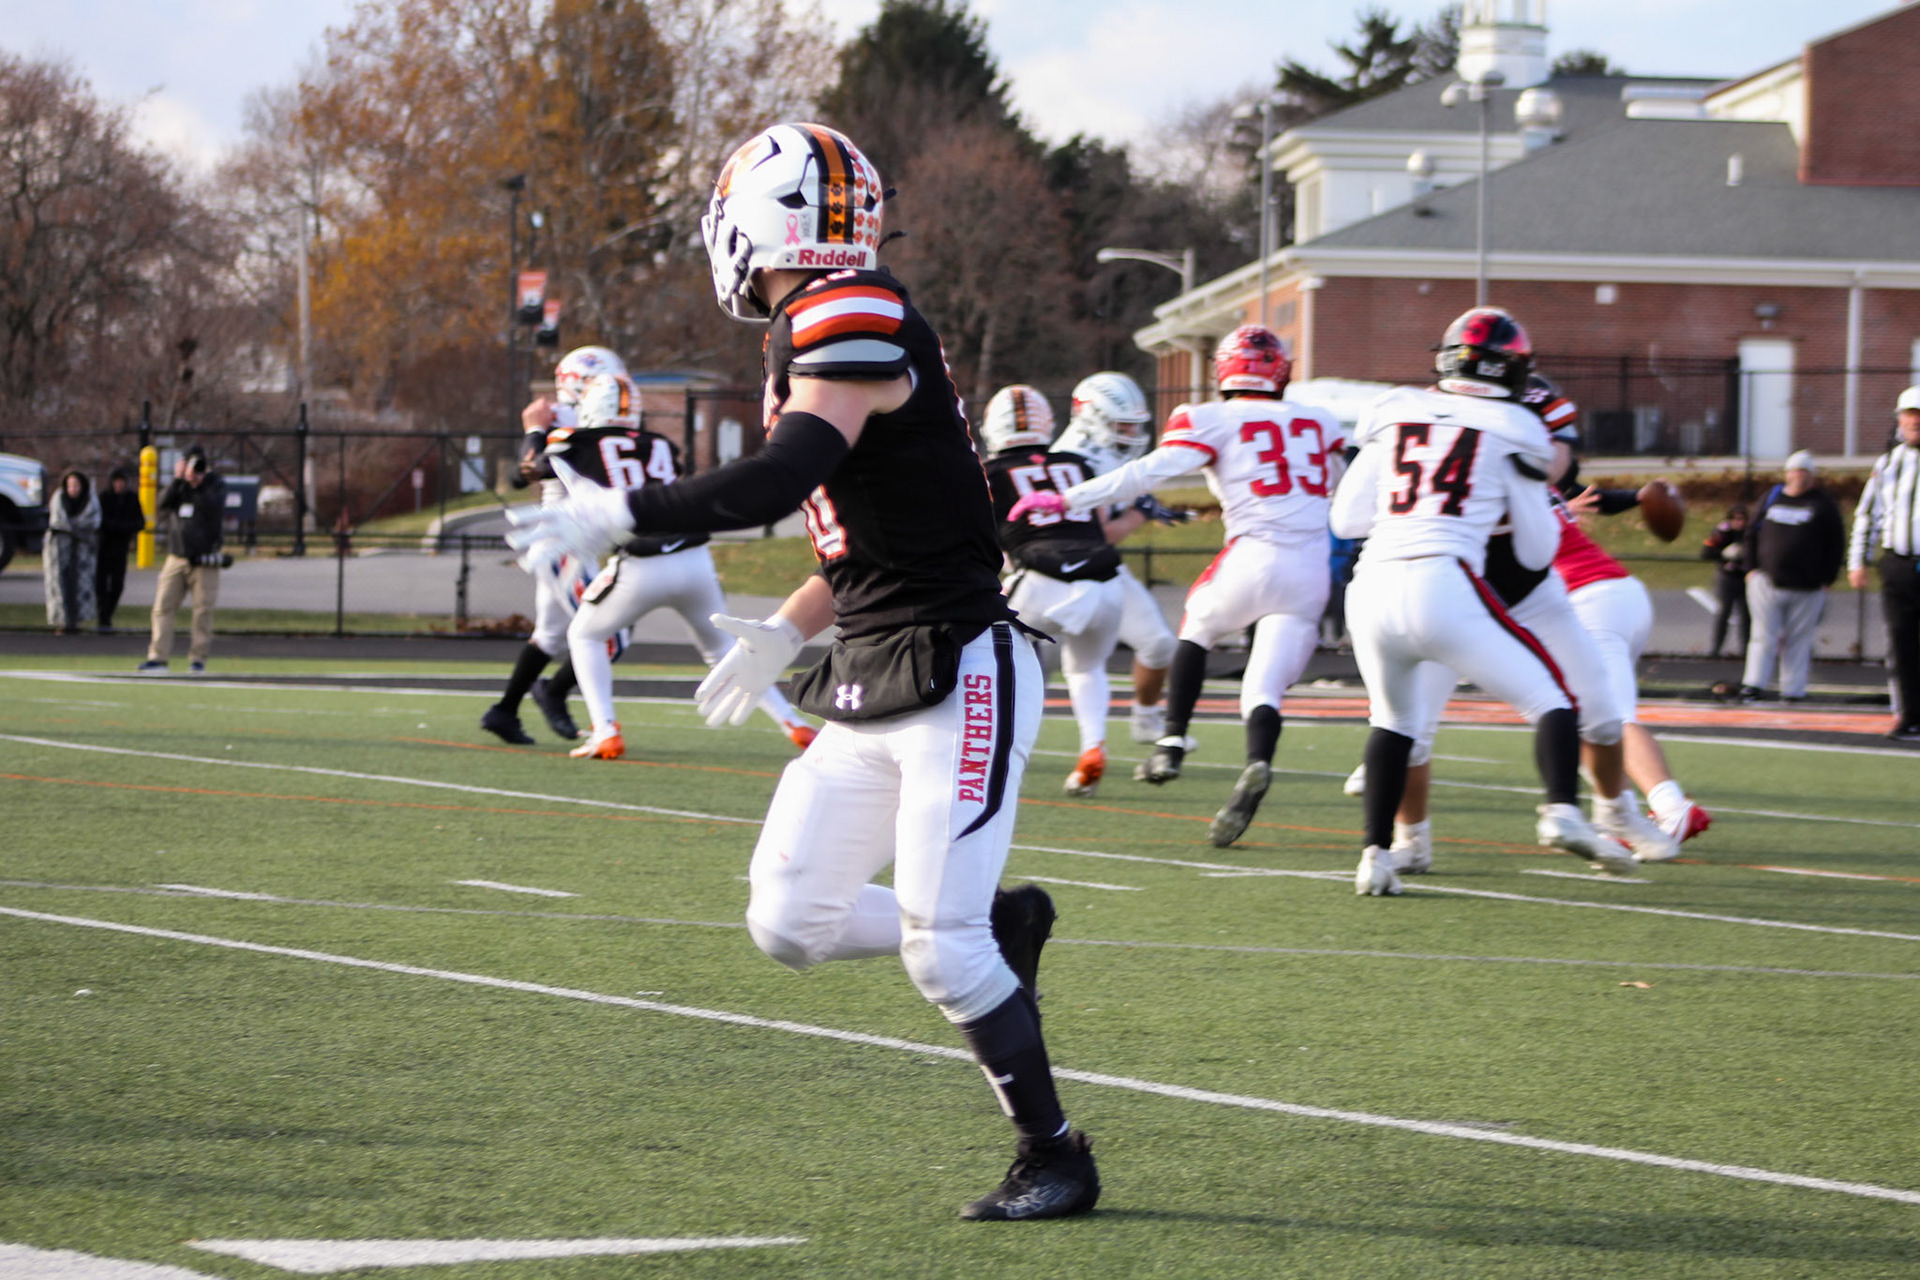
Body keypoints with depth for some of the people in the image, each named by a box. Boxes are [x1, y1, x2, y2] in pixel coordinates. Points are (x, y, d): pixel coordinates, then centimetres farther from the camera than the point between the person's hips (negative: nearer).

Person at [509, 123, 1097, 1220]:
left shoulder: (852, 322, -16)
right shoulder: (816, 333, 14)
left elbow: (778, 486, -30)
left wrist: (614, 515, -27)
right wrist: (785, 634, 21)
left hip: (960, 677, -10)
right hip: (871, 689, 10)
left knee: (941, 950, -10)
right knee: (791, 923, 5)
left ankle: (1056, 1157, 4)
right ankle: (1004, 926, 23)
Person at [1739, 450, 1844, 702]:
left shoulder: (1823, 504, 5)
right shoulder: (1771, 498, 11)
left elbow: (1836, 544, 5)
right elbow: (1752, 536, 16)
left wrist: (1827, 579, -2)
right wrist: (1752, 568, 6)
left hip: (1807, 588, -1)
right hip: (1767, 582, 1)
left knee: (1798, 641, 2)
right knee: (1764, 636, -2)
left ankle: (1793, 691, 6)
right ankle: (1753, 684, -3)